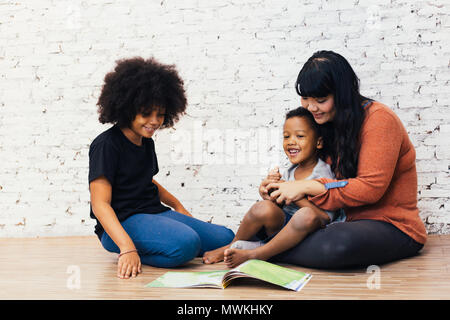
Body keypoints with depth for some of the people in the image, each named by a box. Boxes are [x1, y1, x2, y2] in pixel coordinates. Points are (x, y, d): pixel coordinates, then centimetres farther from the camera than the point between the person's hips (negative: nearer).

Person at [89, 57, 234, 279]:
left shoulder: (147, 142, 13)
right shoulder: (106, 144, -12)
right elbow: (100, 204, -21)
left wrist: (177, 205, 27)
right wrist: (127, 247, -32)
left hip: (155, 213, 9)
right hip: (122, 222, -9)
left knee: (226, 238, 0)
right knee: (186, 243, -34)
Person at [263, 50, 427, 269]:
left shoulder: (379, 119, -12)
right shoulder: (330, 124, 13)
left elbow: (371, 188, -18)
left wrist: (308, 188, -19)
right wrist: (283, 188, -6)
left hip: (392, 228, -7)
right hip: (353, 222, 7)